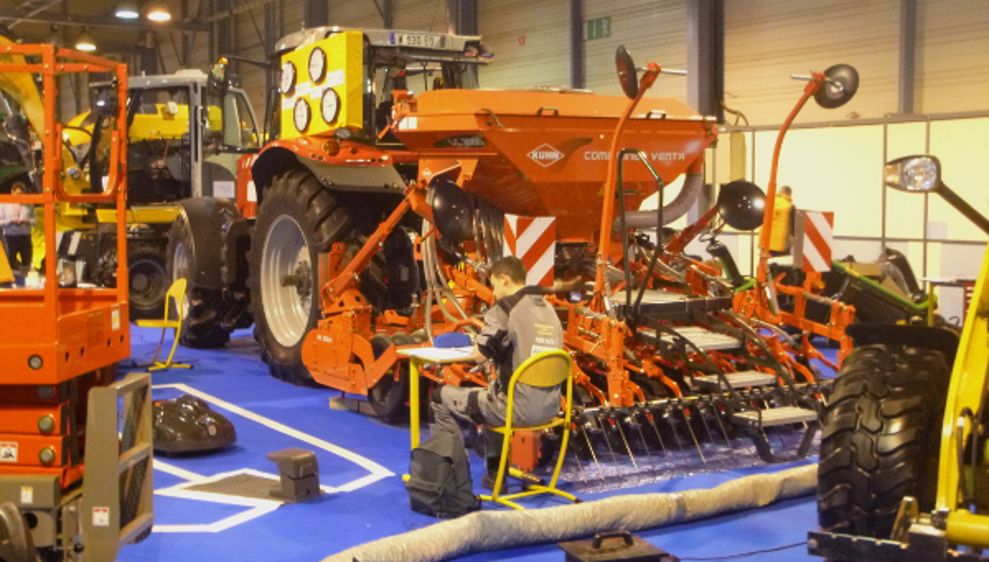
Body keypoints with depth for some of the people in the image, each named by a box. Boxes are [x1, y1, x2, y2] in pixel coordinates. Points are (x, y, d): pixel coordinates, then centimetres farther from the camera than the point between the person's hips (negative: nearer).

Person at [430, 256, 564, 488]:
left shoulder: (504, 308, -12)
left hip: (519, 408, -8)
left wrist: (479, 340, 9)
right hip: (549, 407, 8)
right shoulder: (548, 309, 11)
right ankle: (495, 473, 37)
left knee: (442, 398, 10)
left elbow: (480, 355, -10)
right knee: (490, 392, 37)